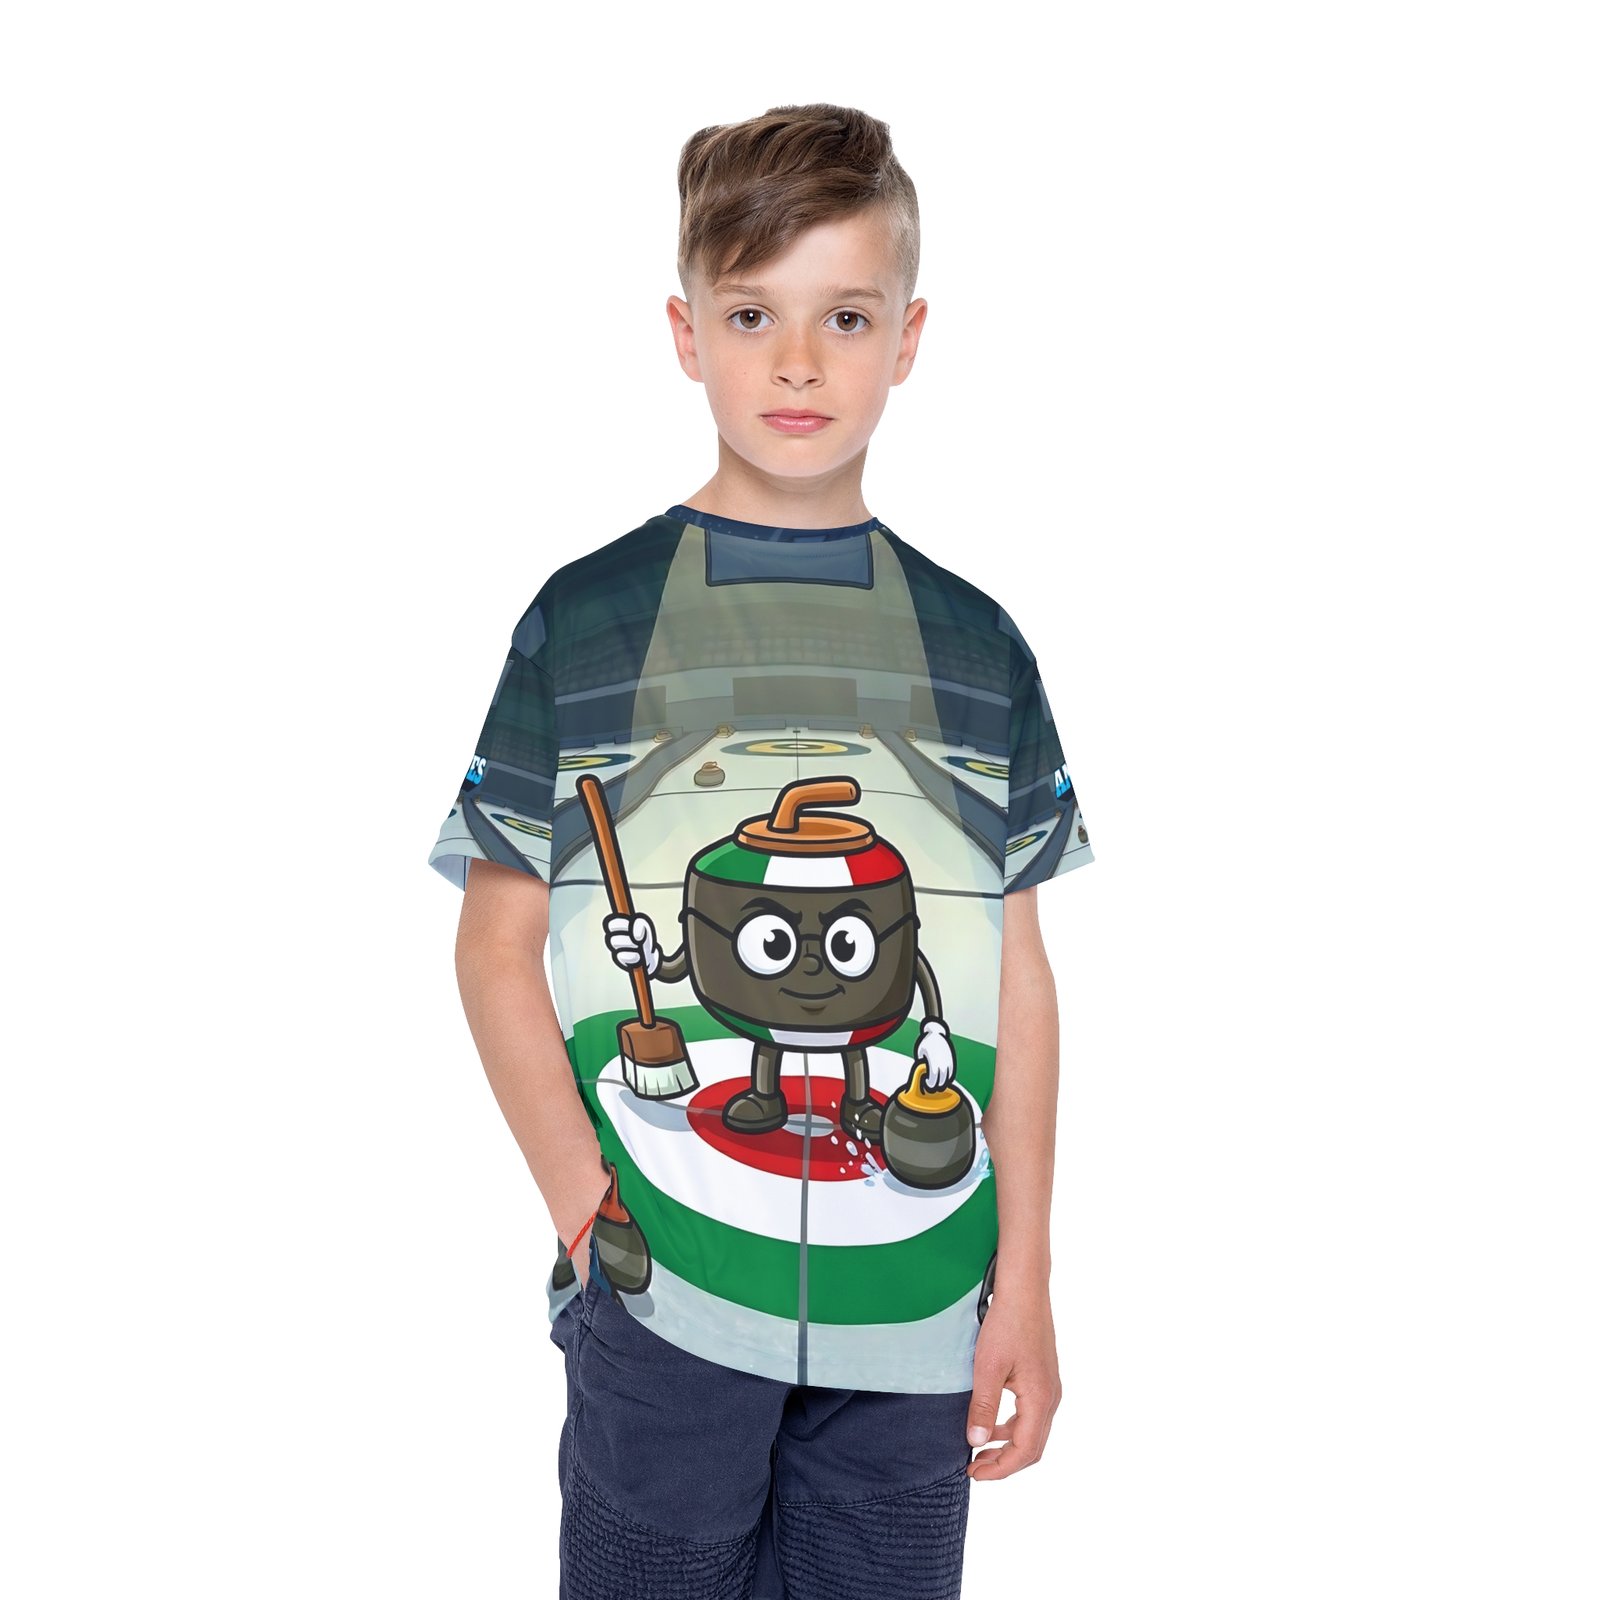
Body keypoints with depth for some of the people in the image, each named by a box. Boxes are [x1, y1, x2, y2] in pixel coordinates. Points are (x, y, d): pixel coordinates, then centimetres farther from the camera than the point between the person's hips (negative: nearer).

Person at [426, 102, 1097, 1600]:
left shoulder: (977, 647, 4)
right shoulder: (585, 621, -2)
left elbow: (1016, 972, 6)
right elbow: (499, 945, 0)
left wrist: (1025, 1282, 4)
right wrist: (588, 1209, -10)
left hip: (914, 1312, 2)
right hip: (658, 1303, -2)